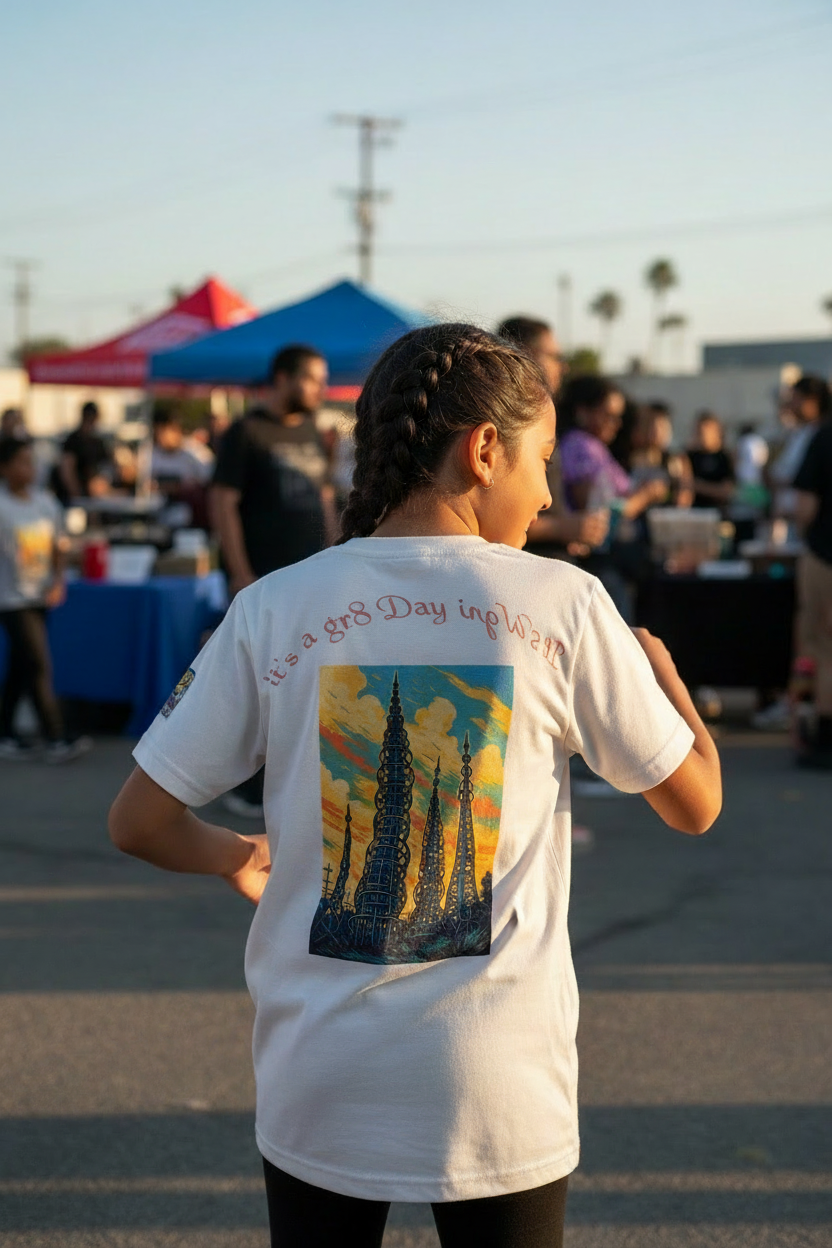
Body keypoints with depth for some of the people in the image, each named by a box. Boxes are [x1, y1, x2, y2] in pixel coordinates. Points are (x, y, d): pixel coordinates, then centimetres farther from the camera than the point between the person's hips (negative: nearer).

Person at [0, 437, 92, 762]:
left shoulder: (45, 502, 8)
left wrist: (58, 581, 0)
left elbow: (55, 549, 14)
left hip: (39, 598, 7)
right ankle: (55, 741, -10)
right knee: (38, 666, -10)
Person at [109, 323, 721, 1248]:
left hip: (318, 1092, 2)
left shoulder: (274, 610, -4)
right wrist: (658, 665, 20)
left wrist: (235, 859, 20)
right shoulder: (563, 604, -8)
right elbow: (695, 802, 2)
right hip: (502, 1095, -1)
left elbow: (139, 822, -2)